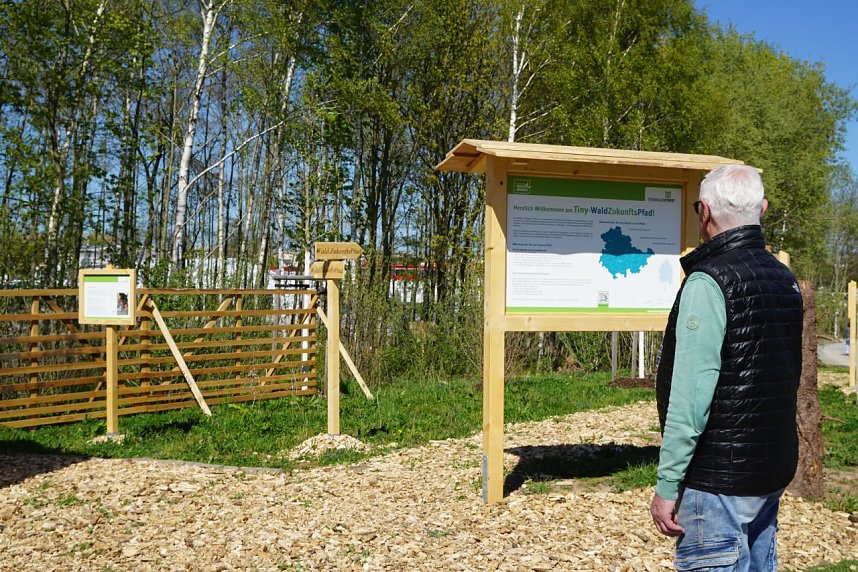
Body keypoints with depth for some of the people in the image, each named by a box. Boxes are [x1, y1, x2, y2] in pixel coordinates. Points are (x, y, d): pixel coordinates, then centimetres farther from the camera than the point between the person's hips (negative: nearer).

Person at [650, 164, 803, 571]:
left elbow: (690, 396, -22)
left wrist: (667, 484, -17)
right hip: (774, 471, 9)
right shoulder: (786, 281, 8)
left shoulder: (707, 282, -18)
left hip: (718, 478, -8)